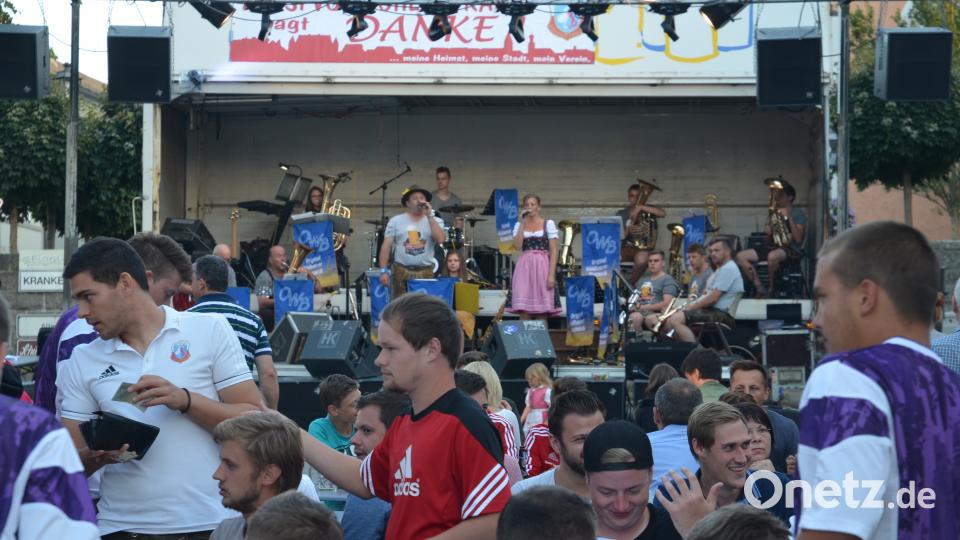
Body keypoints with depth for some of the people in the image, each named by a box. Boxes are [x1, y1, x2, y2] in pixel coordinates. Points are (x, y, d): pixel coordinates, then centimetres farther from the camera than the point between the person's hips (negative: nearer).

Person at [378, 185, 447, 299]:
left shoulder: (435, 221, 7)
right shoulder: (396, 221, 5)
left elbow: (441, 239, -12)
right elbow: (386, 246, 3)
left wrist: (429, 216, -10)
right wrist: (383, 271, -6)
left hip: (426, 273, 0)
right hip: (401, 272, 0)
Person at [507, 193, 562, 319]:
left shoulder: (548, 224, 5)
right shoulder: (519, 225, 12)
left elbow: (553, 251, -1)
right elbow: (517, 245, -5)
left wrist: (552, 274, -11)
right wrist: (522, 224, -5)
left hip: (542, 267, -2)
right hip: (524, 267, 2)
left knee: (542, 309, -3)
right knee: (524, 310, -6)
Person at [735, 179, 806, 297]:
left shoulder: (798, 214, 1)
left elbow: (798, 239, -14)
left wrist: (788, 217, -15)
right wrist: (769, 233, -3)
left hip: (792, 250, -7)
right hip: (775, 247, 7)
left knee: (772, 256, -42)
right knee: (741, 257, -13)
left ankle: (770, 290, -20)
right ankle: (760, 289, -18)